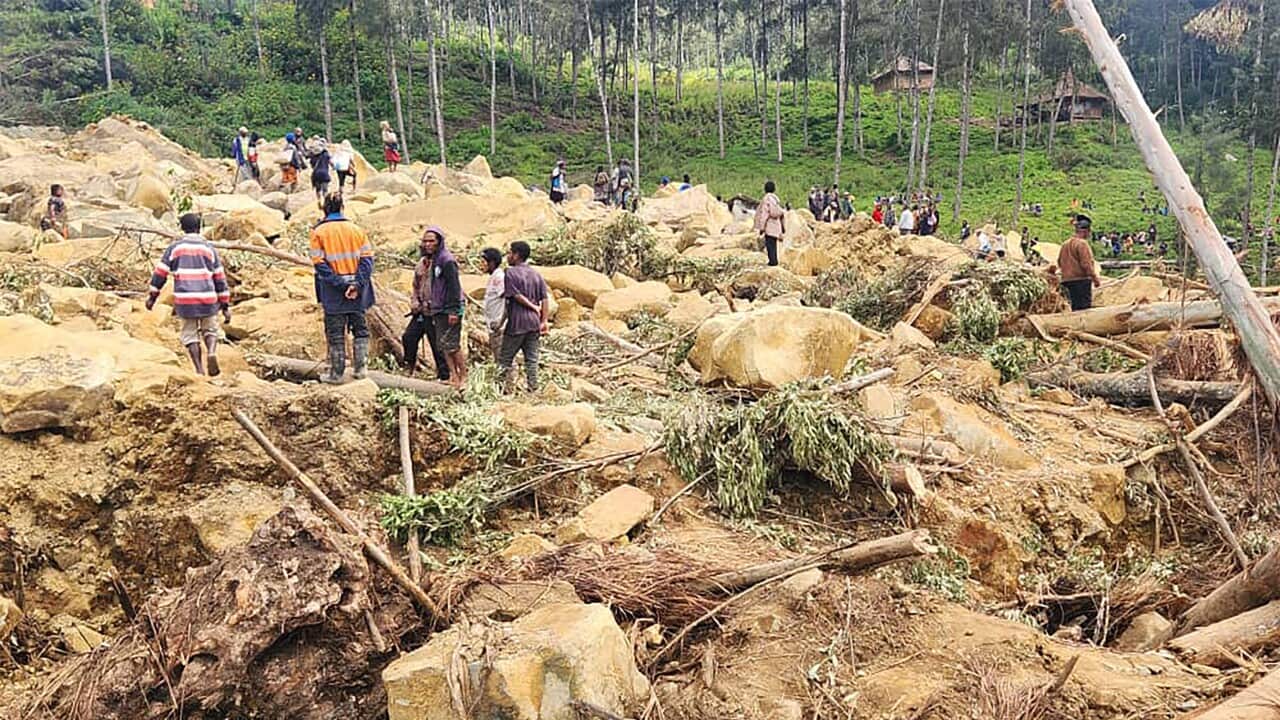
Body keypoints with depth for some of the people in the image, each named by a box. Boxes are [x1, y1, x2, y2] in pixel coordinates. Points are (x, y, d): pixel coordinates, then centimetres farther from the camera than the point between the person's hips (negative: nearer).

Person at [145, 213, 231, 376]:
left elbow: (160, 272, 4)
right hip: (207, 298, 0)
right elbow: (220, 278, 7)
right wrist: (225, 305, 11)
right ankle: (211, 353, -12)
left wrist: (152, 295, 14)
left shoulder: (175, 247, 5)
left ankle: (199, 370, 2)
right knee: (210, 330, 18)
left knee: (190, 334, 12)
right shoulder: (208, 248, 7)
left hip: (184, 300, 0)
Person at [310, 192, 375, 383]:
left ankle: (337, 373, 13)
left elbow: (319, 264, -12)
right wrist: (357, 284, -11)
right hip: (357, 290, 2)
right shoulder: (356, 229, 2)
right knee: (360, 328, 15)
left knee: (335, 333, 7)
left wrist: (340, 284, -14)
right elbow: (367, 258, -4)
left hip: (333, 291, -2)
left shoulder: (318, 232, -5)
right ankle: (361, 367, 13)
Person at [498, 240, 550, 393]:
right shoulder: (536, 274, 11)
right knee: (531, 359, 8)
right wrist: (544, 321, 2)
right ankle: (533, 389, 8)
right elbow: (545, 299, 5)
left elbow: (517, 296, -13)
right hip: (534, 323, 5)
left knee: (505, 358, 5)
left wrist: (534, 307, -2)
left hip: (517, 323, -5)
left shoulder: (510, 273, -6)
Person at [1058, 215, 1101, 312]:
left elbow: (1060, 262, 18)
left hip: (1067, 279, 8)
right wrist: (1095, 278, -10)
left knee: (1075, 307, 12)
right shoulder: (1082, 244, -12)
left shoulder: (1066, 244, 13)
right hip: (1081, 280, -8)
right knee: (1084, 307, -9)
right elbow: (1086, 264, -17)